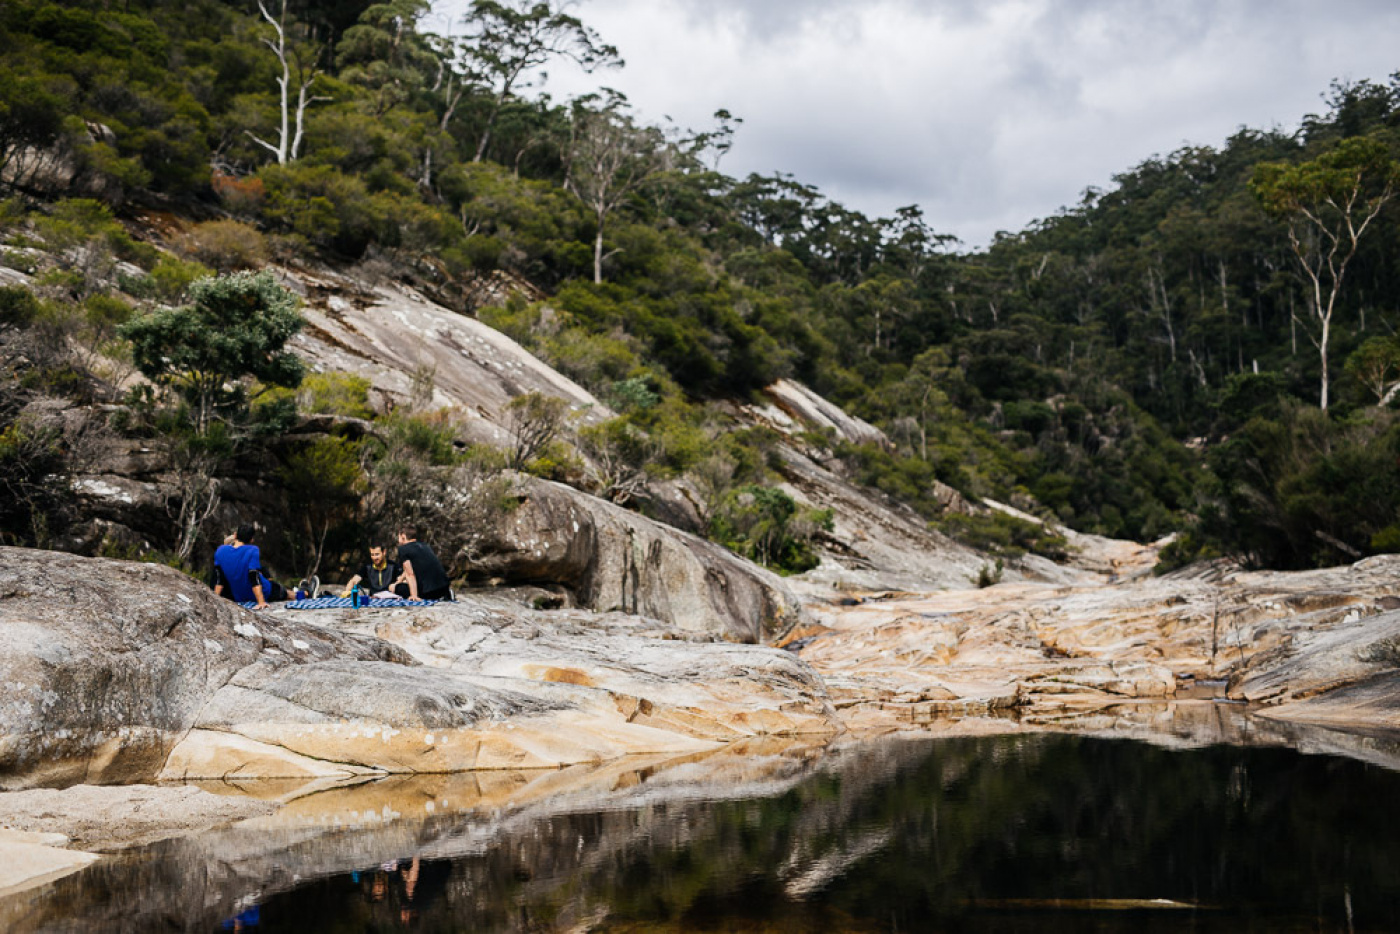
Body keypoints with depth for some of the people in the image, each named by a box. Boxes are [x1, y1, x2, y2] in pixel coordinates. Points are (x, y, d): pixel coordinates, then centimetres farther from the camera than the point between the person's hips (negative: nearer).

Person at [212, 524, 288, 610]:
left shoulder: (221, 551, -8)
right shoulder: (252, 551, -21)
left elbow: (218, 580, -5)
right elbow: (254, 578, -28)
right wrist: (261, 602, -30)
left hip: (237, 598, 5)